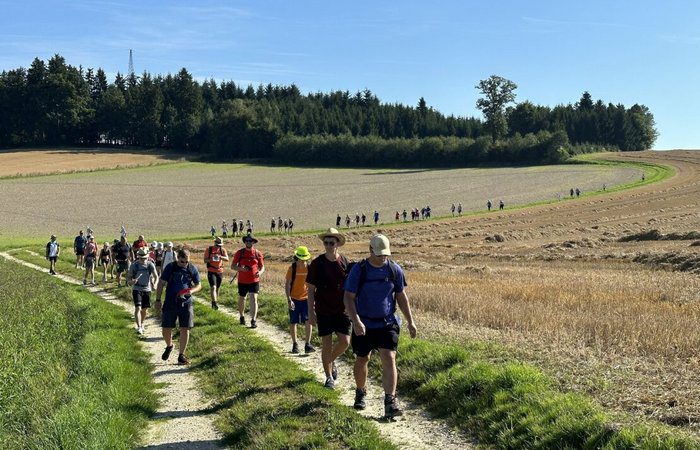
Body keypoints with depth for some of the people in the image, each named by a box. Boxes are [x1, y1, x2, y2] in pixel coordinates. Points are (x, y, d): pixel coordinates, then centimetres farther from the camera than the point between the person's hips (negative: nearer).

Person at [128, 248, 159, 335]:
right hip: (137, 289, -2)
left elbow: (156, 276, -8)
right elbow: (128, 277, -2)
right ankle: (139, 327, -18)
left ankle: (142, 324, 36)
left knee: (145, 309, 12)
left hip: (147, 289, 2)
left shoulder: (150, 265, -4)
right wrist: (131, 281, -26)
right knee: (138, 308, -16)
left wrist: (155, 284, -29)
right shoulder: (134, 265, -6)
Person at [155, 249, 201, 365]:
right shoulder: (170, 267, -3)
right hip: (170, 303, -1)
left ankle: (181, 356, 10)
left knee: (185, 329, -2)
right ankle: (169, 346, 34)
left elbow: (199, 285, 9)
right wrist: (158, 300, -2)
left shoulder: (192, 269, 1)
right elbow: (161, 283, 1)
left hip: (186, 303, 1)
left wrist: (191, 290, -13)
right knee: (166, 329, 3)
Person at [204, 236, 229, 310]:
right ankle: (214, 302, -26)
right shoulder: (209, 249, -3)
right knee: (213, 287, -19)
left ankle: (214, 303, 26)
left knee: (217, 288, 12)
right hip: (211, 271, -3)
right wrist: (211, 259, -22)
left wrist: (220, 257, -27)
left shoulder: (223, 250, 3)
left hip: (220, 272, 3)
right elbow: (205, 260, -3)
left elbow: (227, 259, -10)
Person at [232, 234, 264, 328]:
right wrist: (240, 268, -20)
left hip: (254, 281, -1)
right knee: (241, 299, 15)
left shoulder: (257, 253, 0)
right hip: (242, 281, 1)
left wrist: (260, 272, -17)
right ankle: (241, 317, 38)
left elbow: (262, 267, 7)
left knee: (253, 299, -13)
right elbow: (233, 266, 1)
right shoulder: (239, 253, -2)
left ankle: (253, 320, -14)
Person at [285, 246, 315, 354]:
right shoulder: (292, 268, -6)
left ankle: (307, 344, -7)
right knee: (293, 322, 7)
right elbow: (287, 285, -6)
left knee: (308, 321, -9)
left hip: (306, 298, 1)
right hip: (294, 299, -1)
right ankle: (294, 344, 21)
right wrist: (289, 300, -15)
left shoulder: (309, 268, -1)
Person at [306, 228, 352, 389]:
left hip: (342, 309, 2)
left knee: (345, 341, -4)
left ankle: (331, 361, 26)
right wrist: (311, 312, -5)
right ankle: (329, 377, 17)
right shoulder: (317, 263, -5)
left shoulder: (345, 262, 0)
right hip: (323, 311, -1)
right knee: (326, 344, 2)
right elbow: (311, 289, -1)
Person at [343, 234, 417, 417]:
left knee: (389, 359, -12)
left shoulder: (394, 269, -1)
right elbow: (348, 298, -11)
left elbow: (401, 297, 9)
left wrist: (410, 322, 6)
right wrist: (356, 321, -24)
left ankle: (390, 403, -13)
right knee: (362, 360, 12)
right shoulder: (359, 270, -9)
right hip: (363, 325, -1)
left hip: (388, 323, 1)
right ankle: (360, 393, 37)